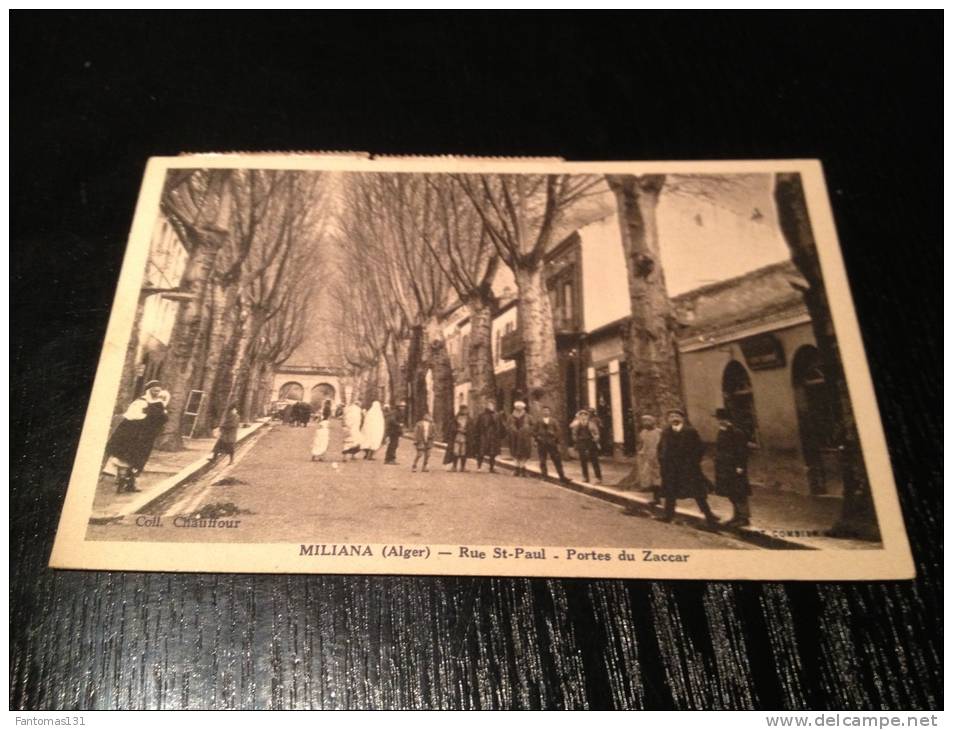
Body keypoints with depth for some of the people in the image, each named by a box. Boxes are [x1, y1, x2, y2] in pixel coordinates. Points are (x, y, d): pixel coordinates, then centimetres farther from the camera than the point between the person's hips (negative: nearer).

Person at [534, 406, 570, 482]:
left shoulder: (554, 421, 5)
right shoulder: (539, 422, 8)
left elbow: (558, 431, 2)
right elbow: (534, 431, 9)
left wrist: (557, 440, -8)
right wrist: (537, 437, -7)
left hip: (552, 444, -1)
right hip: (541, 444, 1)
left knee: (557, 461, -2)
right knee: (542, 461, 4)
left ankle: (562, 477, 2)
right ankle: (544, 476, 13)